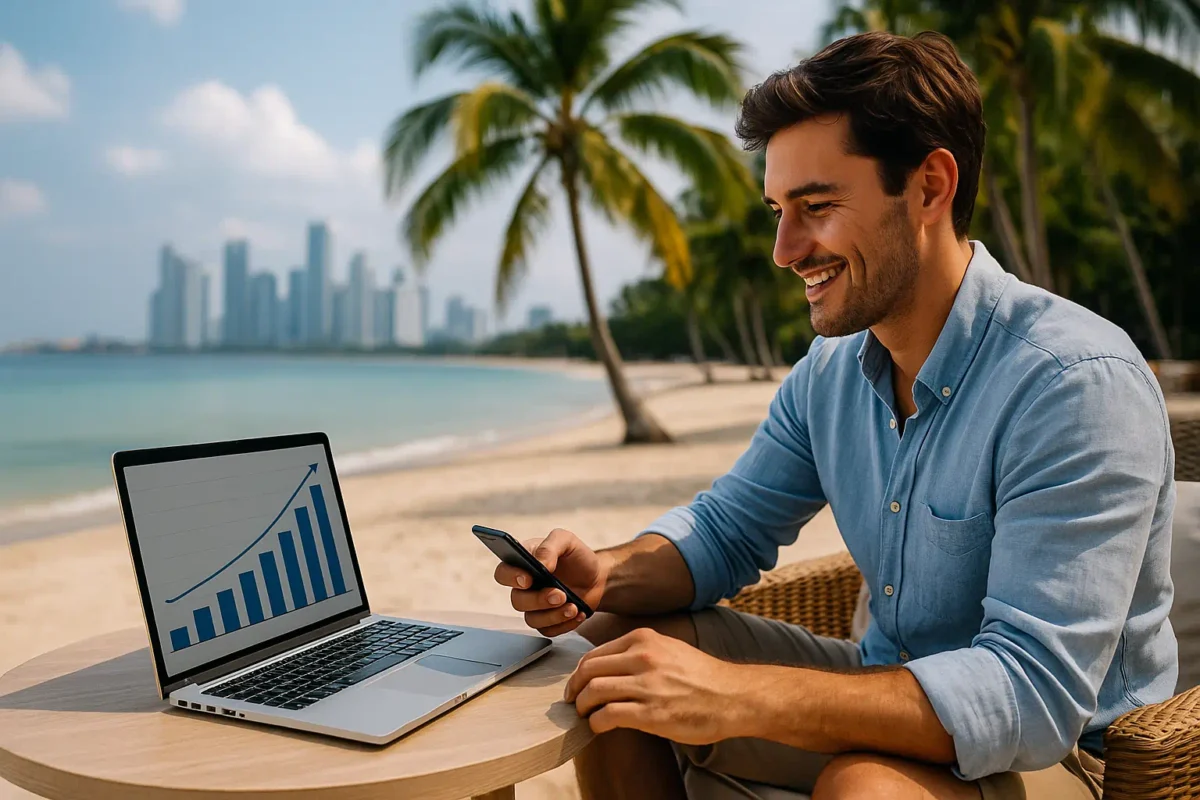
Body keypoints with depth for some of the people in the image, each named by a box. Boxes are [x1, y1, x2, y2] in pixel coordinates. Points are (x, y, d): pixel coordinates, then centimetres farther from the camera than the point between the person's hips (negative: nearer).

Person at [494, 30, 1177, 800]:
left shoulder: (1078, 385, -25)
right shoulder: (831, 369, -2)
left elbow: (1037, 692, -30)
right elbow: (727, 528, 7)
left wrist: (736, 699, -37)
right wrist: (608, 576, -15)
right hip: (891, 699, 6)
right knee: (615, 649, -4)